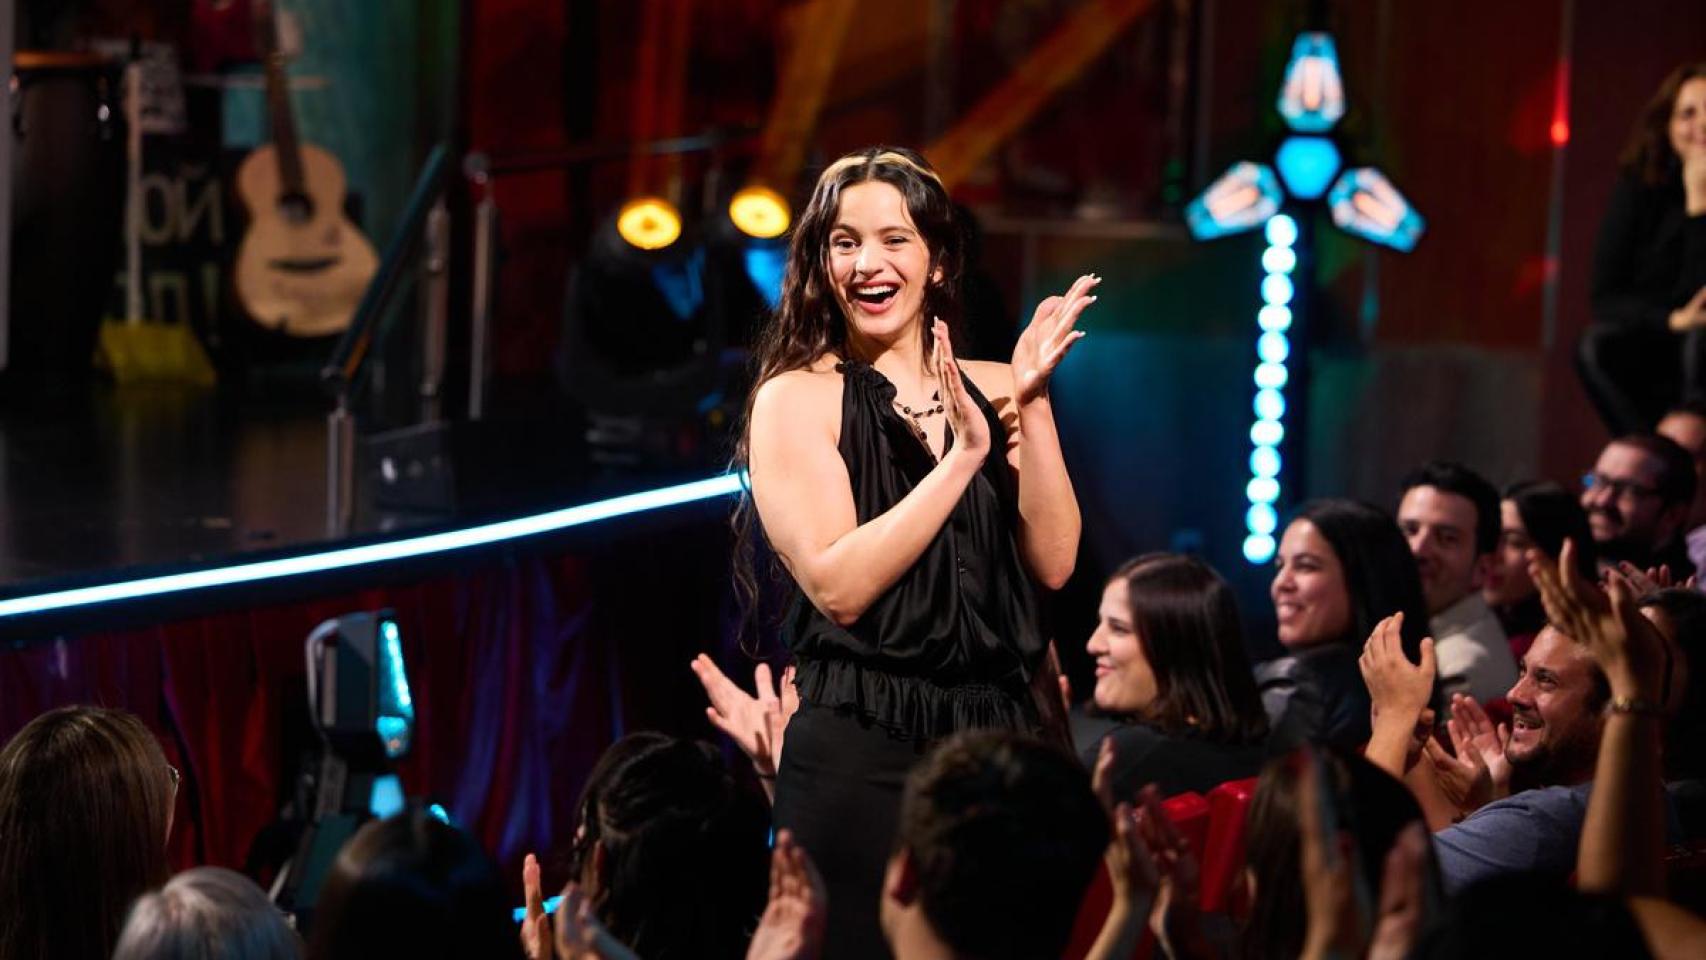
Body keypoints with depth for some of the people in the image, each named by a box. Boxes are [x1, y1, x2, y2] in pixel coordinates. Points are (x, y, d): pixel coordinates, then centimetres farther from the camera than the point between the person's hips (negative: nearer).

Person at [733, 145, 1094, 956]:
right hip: (860, 752, -4)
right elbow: (838, 585, -15)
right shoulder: (797, 397, -2)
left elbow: (1053, 562, -1)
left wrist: (1032, 404, -8)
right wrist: (963, 457, -17)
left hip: (999, 735, 4)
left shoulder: (993, 390, 9)